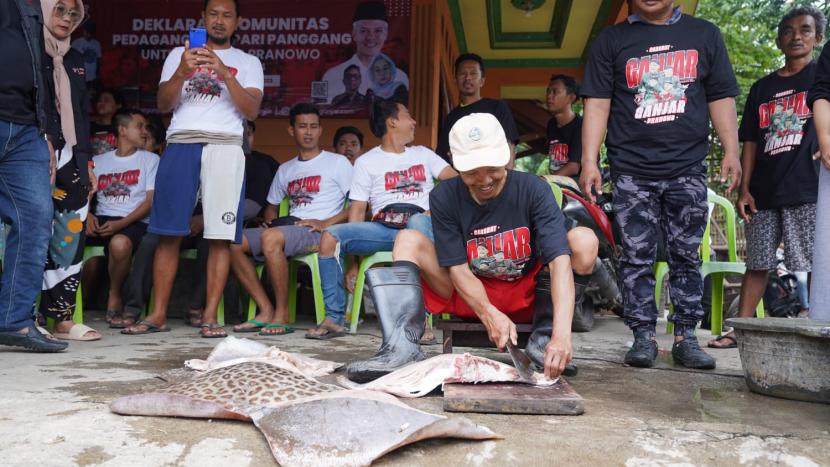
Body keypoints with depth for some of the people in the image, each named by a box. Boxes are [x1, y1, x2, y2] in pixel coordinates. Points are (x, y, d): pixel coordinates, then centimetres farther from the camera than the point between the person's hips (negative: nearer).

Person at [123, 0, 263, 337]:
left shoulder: (248, 62, 16)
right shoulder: (179, 54, 20)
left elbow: (251, 111, 2)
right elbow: (163, 104, 8)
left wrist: (225, 74, -11)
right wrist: (182, 72, -10)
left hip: (225, 147, -1)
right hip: (181, 144, 1)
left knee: (220, 236, -7)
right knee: (168, 232, -4)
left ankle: (210, 316, -4)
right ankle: (158, 314, 1)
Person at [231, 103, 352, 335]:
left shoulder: (338, 163, 6)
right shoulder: (285, 170, 24)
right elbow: (272, 205, 30)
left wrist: (326, 223, -14)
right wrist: (269, 221, 5)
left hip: (318, 232, -6)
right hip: (288, 228, 7)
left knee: (271, 237, -35)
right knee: (234, 242, -12)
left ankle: (282, 314, -24)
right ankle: (266, 311, -14)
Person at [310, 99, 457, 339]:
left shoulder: (423, 154, 24)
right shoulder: (366, 162, 16)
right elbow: (357, 210, 7)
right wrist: (352, 259, -2)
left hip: (421, 224, 0)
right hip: (382, 228, 1)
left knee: (417, 220, -38)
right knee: (330, 237, -23)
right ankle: (335, 318, -15)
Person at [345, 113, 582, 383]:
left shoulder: (533, 190, -17)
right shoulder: (444, 198, -11)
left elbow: (559, 259, -30)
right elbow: (458, 267, -15)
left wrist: (561, 334, -45)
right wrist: (488, 313, -35)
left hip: (528, 296, -1)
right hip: (471, 295, 2)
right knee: (409, 241, -16)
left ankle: (543, 342, -24)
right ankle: (402, 346, -33)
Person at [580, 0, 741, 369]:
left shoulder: (704, 34, 13)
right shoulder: (611, 41, 9)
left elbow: (721, 97, 12)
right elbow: (597, 104, 2)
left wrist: (731, 152, 1)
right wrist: (589, 161, -8)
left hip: (687, 169, 1)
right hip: (631, 171, -1)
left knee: (686, 256, 5)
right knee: (637, 258, 0)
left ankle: (686, 338, 13)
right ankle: (643, 337, 7)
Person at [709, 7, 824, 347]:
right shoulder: (762, 87, 17)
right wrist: (744, 189, 7)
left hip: (809, 190, -3)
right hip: (765, 192, 4)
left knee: (816, 265, -5)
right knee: (757, 263, 5)